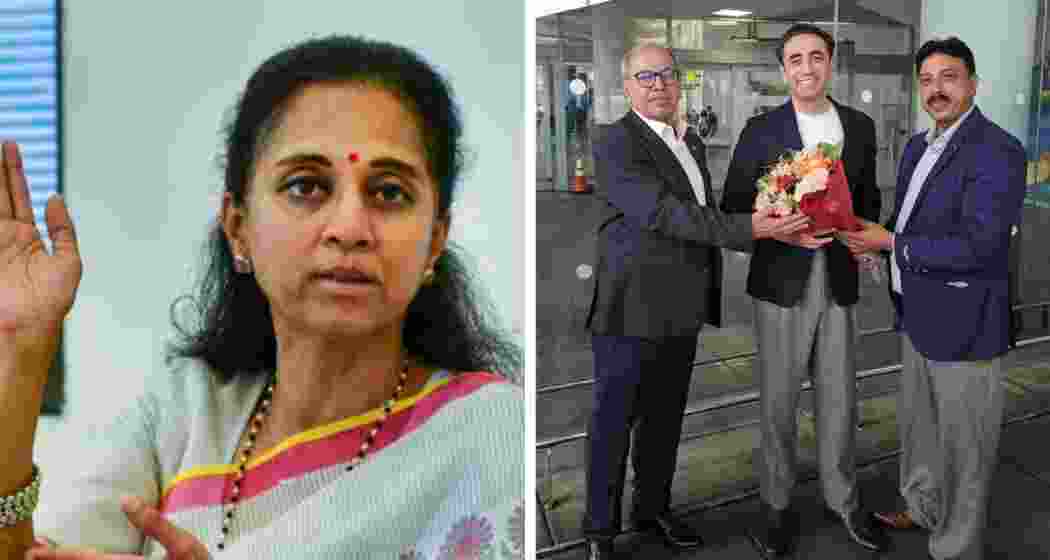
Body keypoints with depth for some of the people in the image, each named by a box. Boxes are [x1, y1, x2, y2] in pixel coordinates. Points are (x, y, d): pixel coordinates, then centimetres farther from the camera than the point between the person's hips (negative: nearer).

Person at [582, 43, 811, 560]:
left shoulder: (693, 144, 15)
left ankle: (653, 508, 34)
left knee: (665, 416, 18)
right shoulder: (616, 144, -12)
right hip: (631, 309, -7)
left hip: (681, 310, 8)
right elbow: (664, 214, -23)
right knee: (613, 420, 4)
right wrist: (749, 228, -27)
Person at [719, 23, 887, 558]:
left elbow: (868, 197, 17)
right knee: (779, 399, 7)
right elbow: (734, 207, -3)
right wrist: (782, 232, -19)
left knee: (839, 398, 11)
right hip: (781, 281, -3)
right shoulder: (761, 130, -3)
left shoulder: (859, 126, 7)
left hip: (838, 280, 3)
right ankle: (777, 502, 24)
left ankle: (843, 497, 31)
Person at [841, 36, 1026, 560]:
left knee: (962, 447, 7)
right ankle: (922, 507, 45)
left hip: (963, 324, -9)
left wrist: (891, 242, -18)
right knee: (916, 425, 24)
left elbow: (976, 244, -26)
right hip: (917, 316, 9)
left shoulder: (996, 150, -18)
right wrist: (871, 238, -3)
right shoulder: (918, 145, 9)